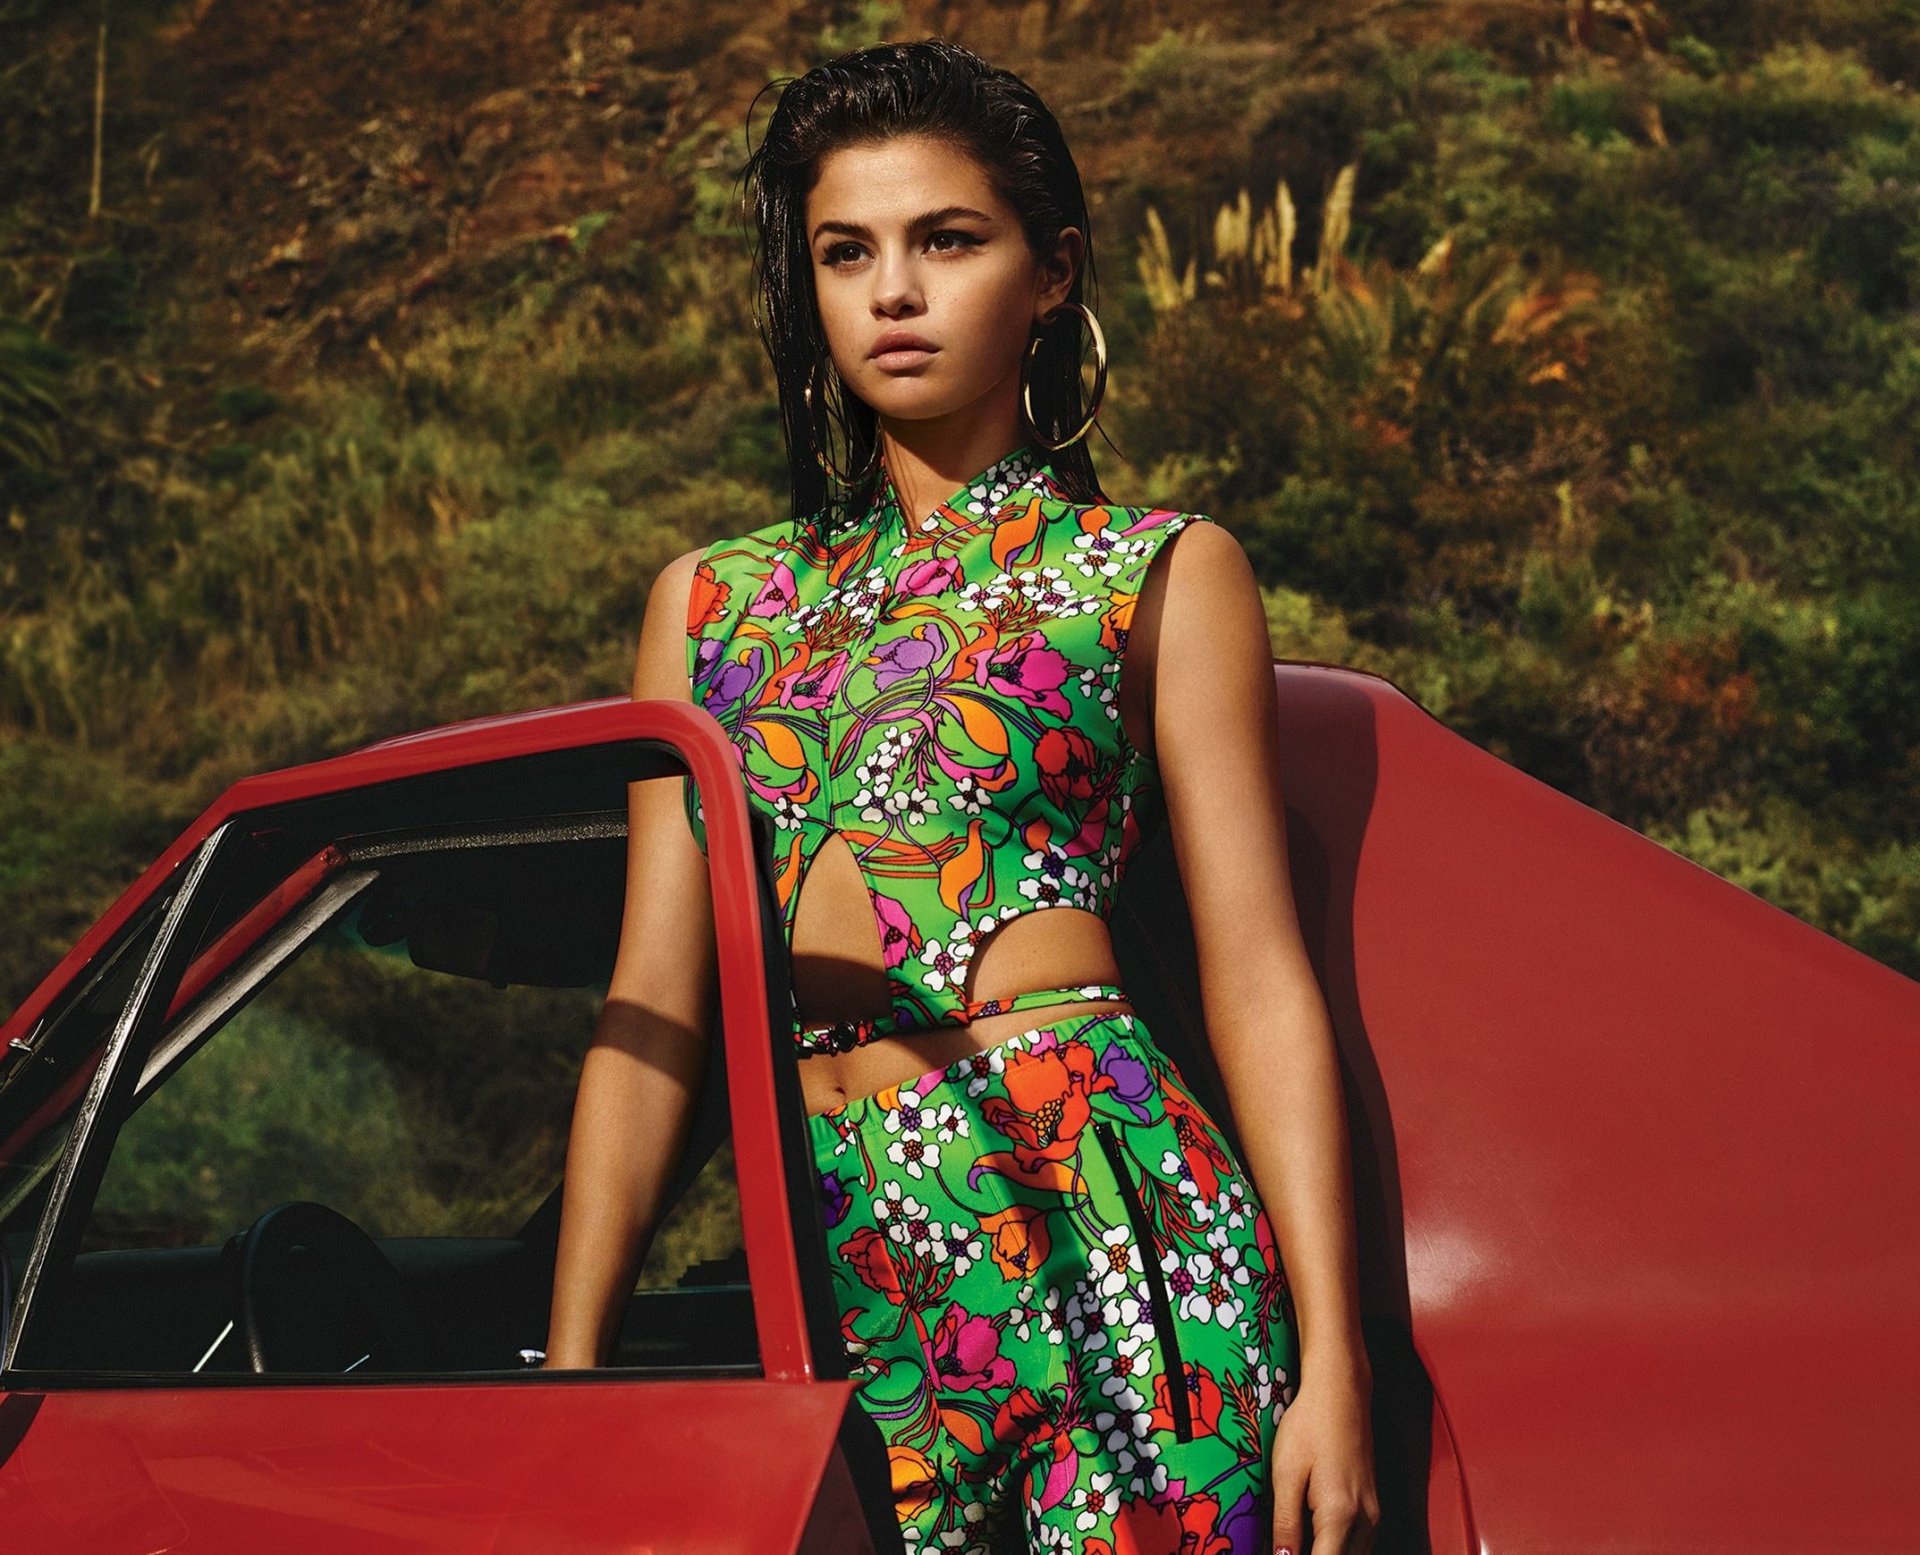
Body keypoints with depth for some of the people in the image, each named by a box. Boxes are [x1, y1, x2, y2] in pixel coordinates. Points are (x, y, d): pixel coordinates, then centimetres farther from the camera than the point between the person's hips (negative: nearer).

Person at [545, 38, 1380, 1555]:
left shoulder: (1162, 572, 7)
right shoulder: (713, 603, 16)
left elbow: (1261, 984, 2)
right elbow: (654, 1004, 12)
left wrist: (1330, 1360, -6)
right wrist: (572, 1364, 5)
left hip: (1096, 1217, -3)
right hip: (830, 1259, 3)